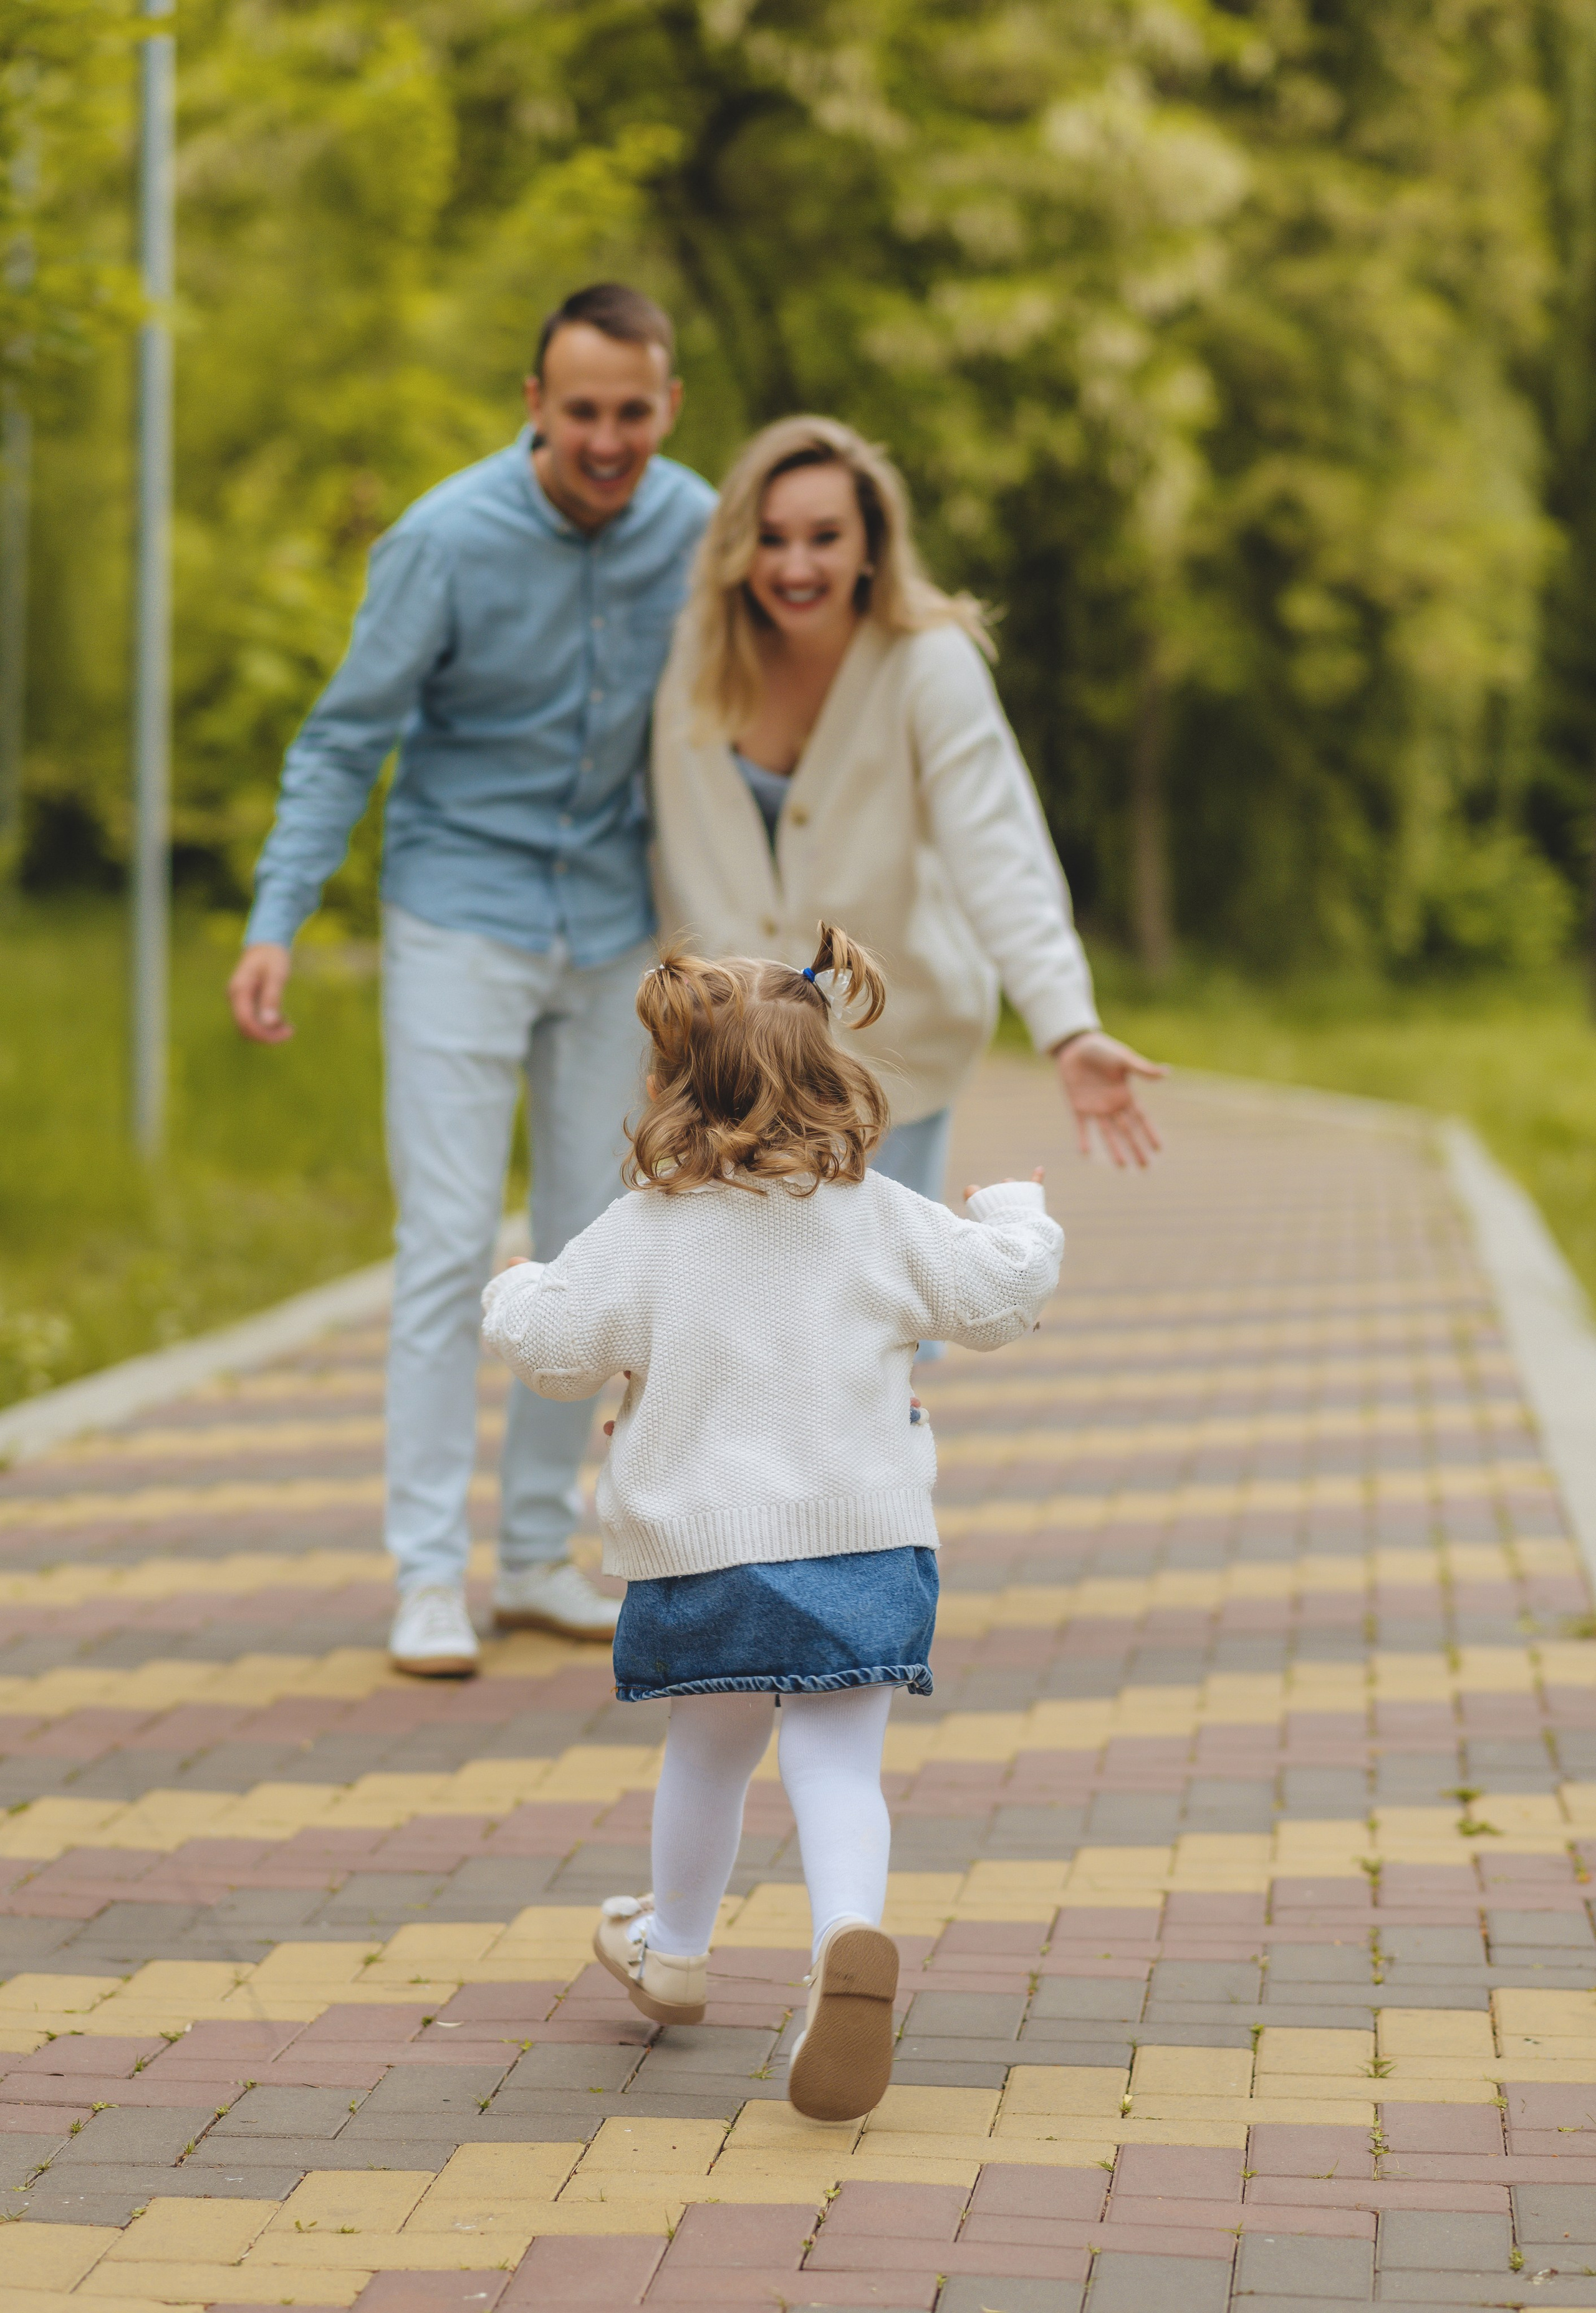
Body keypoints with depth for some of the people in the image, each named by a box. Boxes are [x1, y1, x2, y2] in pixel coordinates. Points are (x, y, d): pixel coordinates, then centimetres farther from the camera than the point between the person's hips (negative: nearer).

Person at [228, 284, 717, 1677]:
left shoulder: (695, 528, -6)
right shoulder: (446, 541, -17)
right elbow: (345, 742, -11)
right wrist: (276, 924, -19)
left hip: (611, 928, 5)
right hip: (462, 919, -4)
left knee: (588, 1248, 8)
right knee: (450, 1246, -7)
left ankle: (539, 1556, 19)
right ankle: (430, 1575, -1)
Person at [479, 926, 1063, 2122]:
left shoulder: (644, 1232, -4)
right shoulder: (883, 1220, 2)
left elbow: (556, 1346, -3)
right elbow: (999, 1293, 10)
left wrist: (514, 1293, 20)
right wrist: (1018, 1215, 32)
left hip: (705, 1545, 0)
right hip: (862, 1538, 0)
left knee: (709, 1746, 20)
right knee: (840, 1761, -2)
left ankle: (673, 1947, 41)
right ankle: (852, 1936, -29)